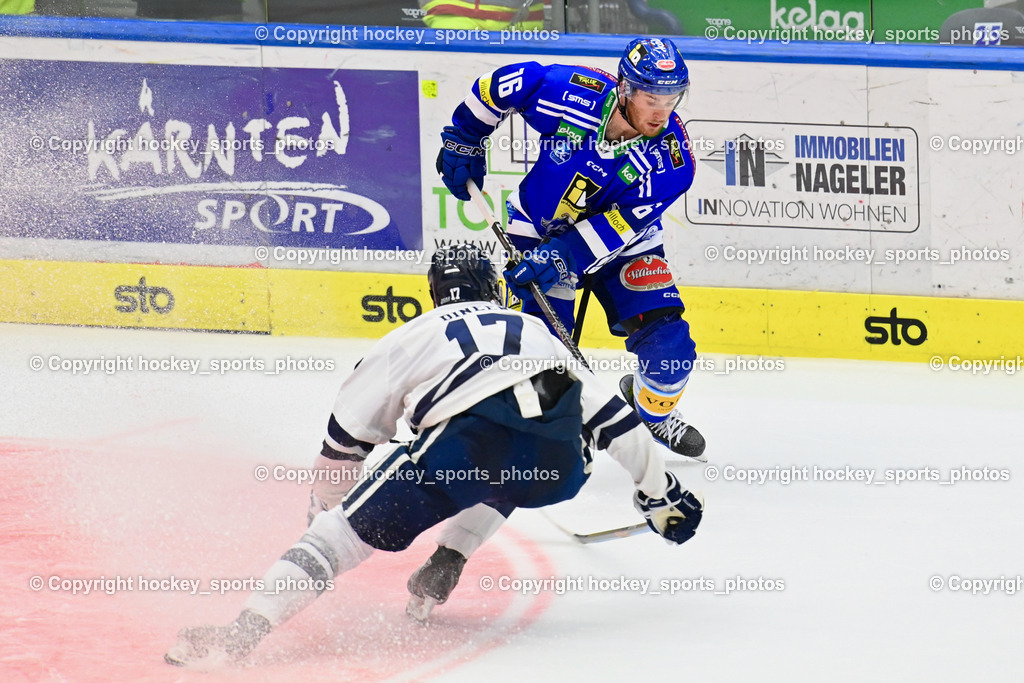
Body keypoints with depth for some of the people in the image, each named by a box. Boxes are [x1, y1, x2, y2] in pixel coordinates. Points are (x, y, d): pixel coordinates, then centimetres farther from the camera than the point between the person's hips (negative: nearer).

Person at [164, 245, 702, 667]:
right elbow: (610, 417, 33)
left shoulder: (414, 336, 30)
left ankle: (247, 628, -14)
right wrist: (659, 492, 41)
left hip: (471, 445, -3)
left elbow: (348, 429, 31)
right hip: (558, 466, 3)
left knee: (348, 528, 0)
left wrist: (327, 503, 46)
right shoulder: (535, 331, 37)